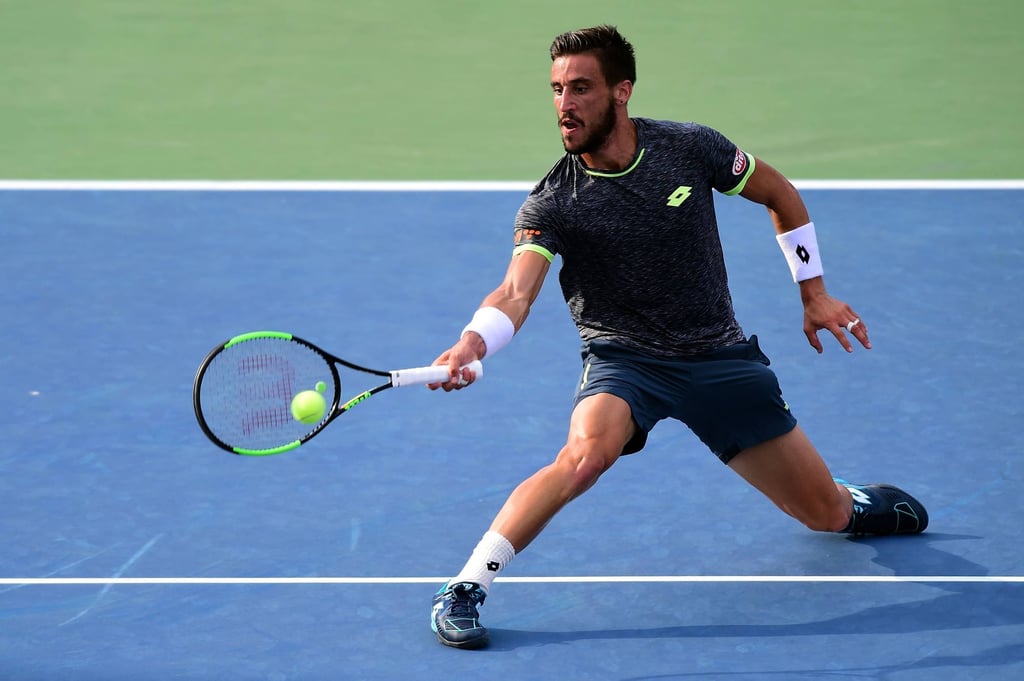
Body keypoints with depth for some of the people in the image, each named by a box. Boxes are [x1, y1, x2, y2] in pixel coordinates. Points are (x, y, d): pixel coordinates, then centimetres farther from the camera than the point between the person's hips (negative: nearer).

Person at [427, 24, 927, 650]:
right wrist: (473, 343, -50)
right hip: (622, 360, -2)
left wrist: (814, 293, 9)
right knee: (588, 451, -37)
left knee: (826, 513, 7)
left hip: (721, 358, 2)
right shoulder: (551, 204, -14)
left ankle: (857, 503, 48)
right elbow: (517, 293, -28)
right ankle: (463, 590, -28)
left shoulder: (691, 148, -9)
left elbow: (780, 194, 8)